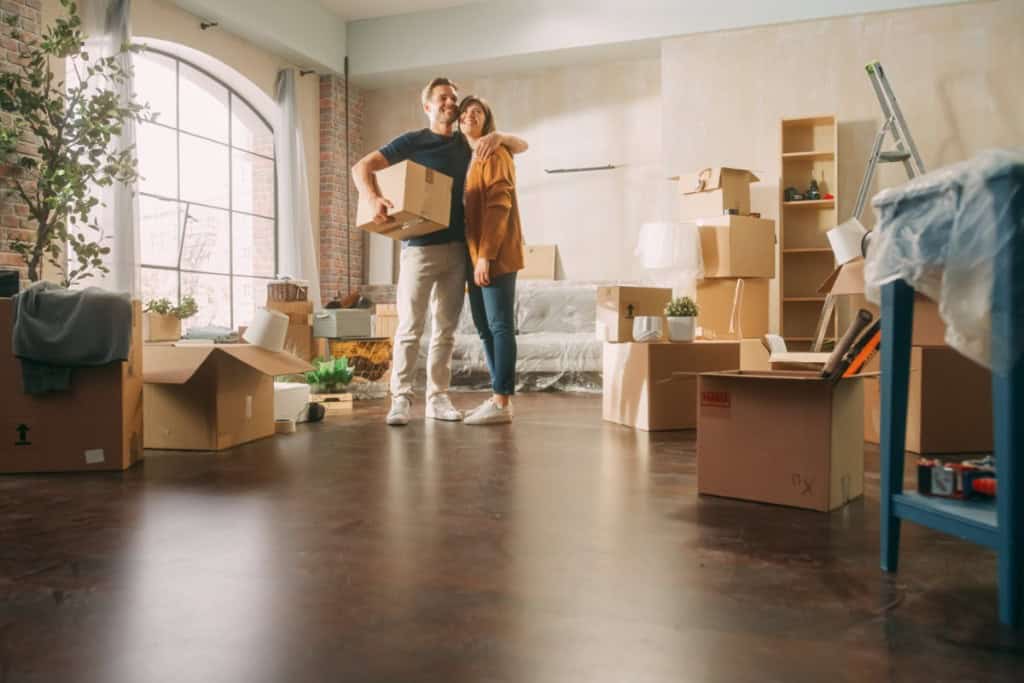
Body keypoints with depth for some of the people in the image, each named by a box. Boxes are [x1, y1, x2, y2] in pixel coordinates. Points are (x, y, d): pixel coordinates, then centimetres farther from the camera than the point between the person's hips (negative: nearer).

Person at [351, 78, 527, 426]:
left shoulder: (468, 144, 13)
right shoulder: (412, 142, 1)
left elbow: (521, 146, 16)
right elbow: (361, 167, -4)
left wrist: (499, 137, -7)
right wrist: (374, 198, -25)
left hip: (457, 248, 4)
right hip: (420, 247, -4)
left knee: (446, 328, 6)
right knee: (410, 326, -6)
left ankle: (437, 397, 13)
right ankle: (401, 398, -1)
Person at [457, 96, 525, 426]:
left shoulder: (494, 155, -7)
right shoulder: (467, 158, 19)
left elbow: (498, 206, -16)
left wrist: (487, 254, -22)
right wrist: (474, 255, 11)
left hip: (495, 256, -9)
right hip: (476, 255, 9)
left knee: (500, 327, -7)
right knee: (484, 327, 11)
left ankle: (502, 403, -4)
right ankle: (498, 397, 19)